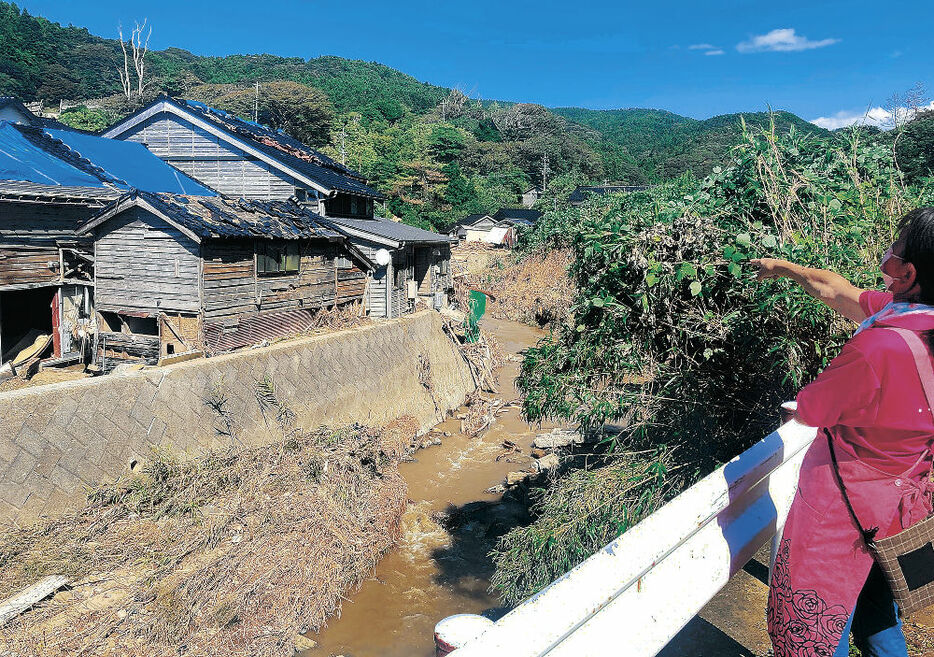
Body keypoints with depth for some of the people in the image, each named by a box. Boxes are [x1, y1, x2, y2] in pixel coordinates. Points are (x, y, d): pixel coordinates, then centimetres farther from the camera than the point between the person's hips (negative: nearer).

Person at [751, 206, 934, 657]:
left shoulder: (878, 347, -34)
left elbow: (807, 410, -20)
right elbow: (837, 291, 8)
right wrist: (785, 268, 21)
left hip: (847, 505, -8)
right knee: (875, 601, 29)